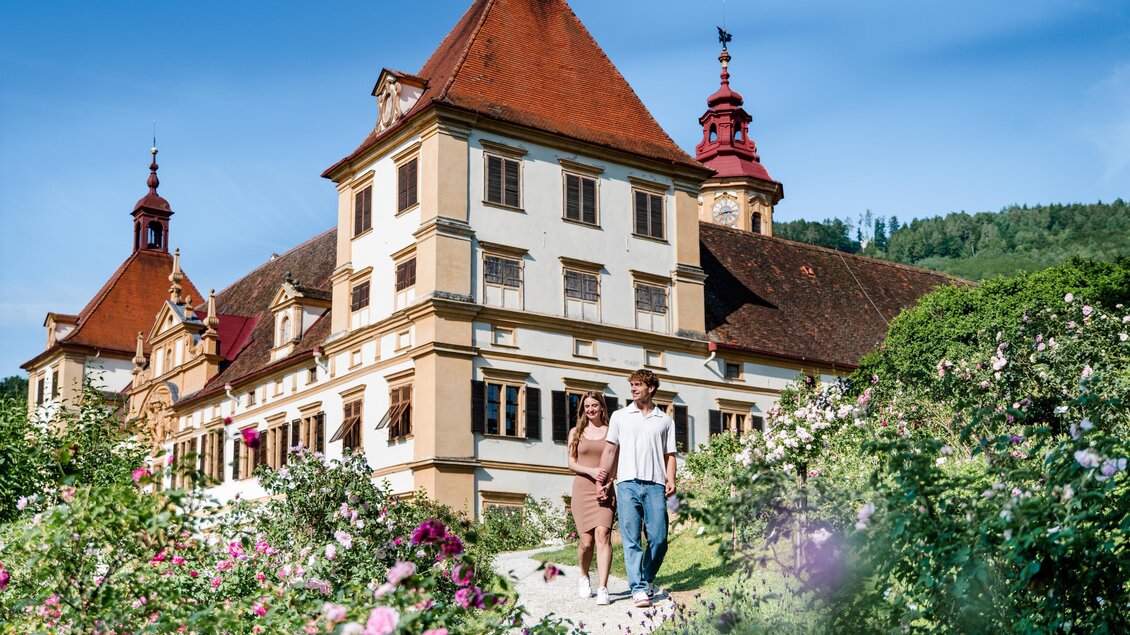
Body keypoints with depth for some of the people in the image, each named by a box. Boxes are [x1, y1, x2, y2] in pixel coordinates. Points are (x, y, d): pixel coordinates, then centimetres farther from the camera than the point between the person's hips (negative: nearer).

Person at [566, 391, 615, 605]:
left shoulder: (611, 431, 8)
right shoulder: (576, 432, 12)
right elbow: (571, 463, 9)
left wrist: (609, 484, -9)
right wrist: (591, 471, -10)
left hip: (604, 489, -1)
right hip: (582, 488, 1)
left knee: (603, 535, -18)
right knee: (586, 540, -5)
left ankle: (602, 589, -21)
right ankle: (584, 577, 24)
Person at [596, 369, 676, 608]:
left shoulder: (665, 421, 16)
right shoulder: (620, 416, 15)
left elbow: (669, 454, 14)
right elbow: (610, 449, 11)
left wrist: (671, 480, -1)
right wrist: (601, 479, 3)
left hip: (655, 485, 1)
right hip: (627, 483, -1)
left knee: (659, 538, -4)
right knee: (631, 539, -7)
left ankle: (647, 580, 18)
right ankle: (638, 589, -7)